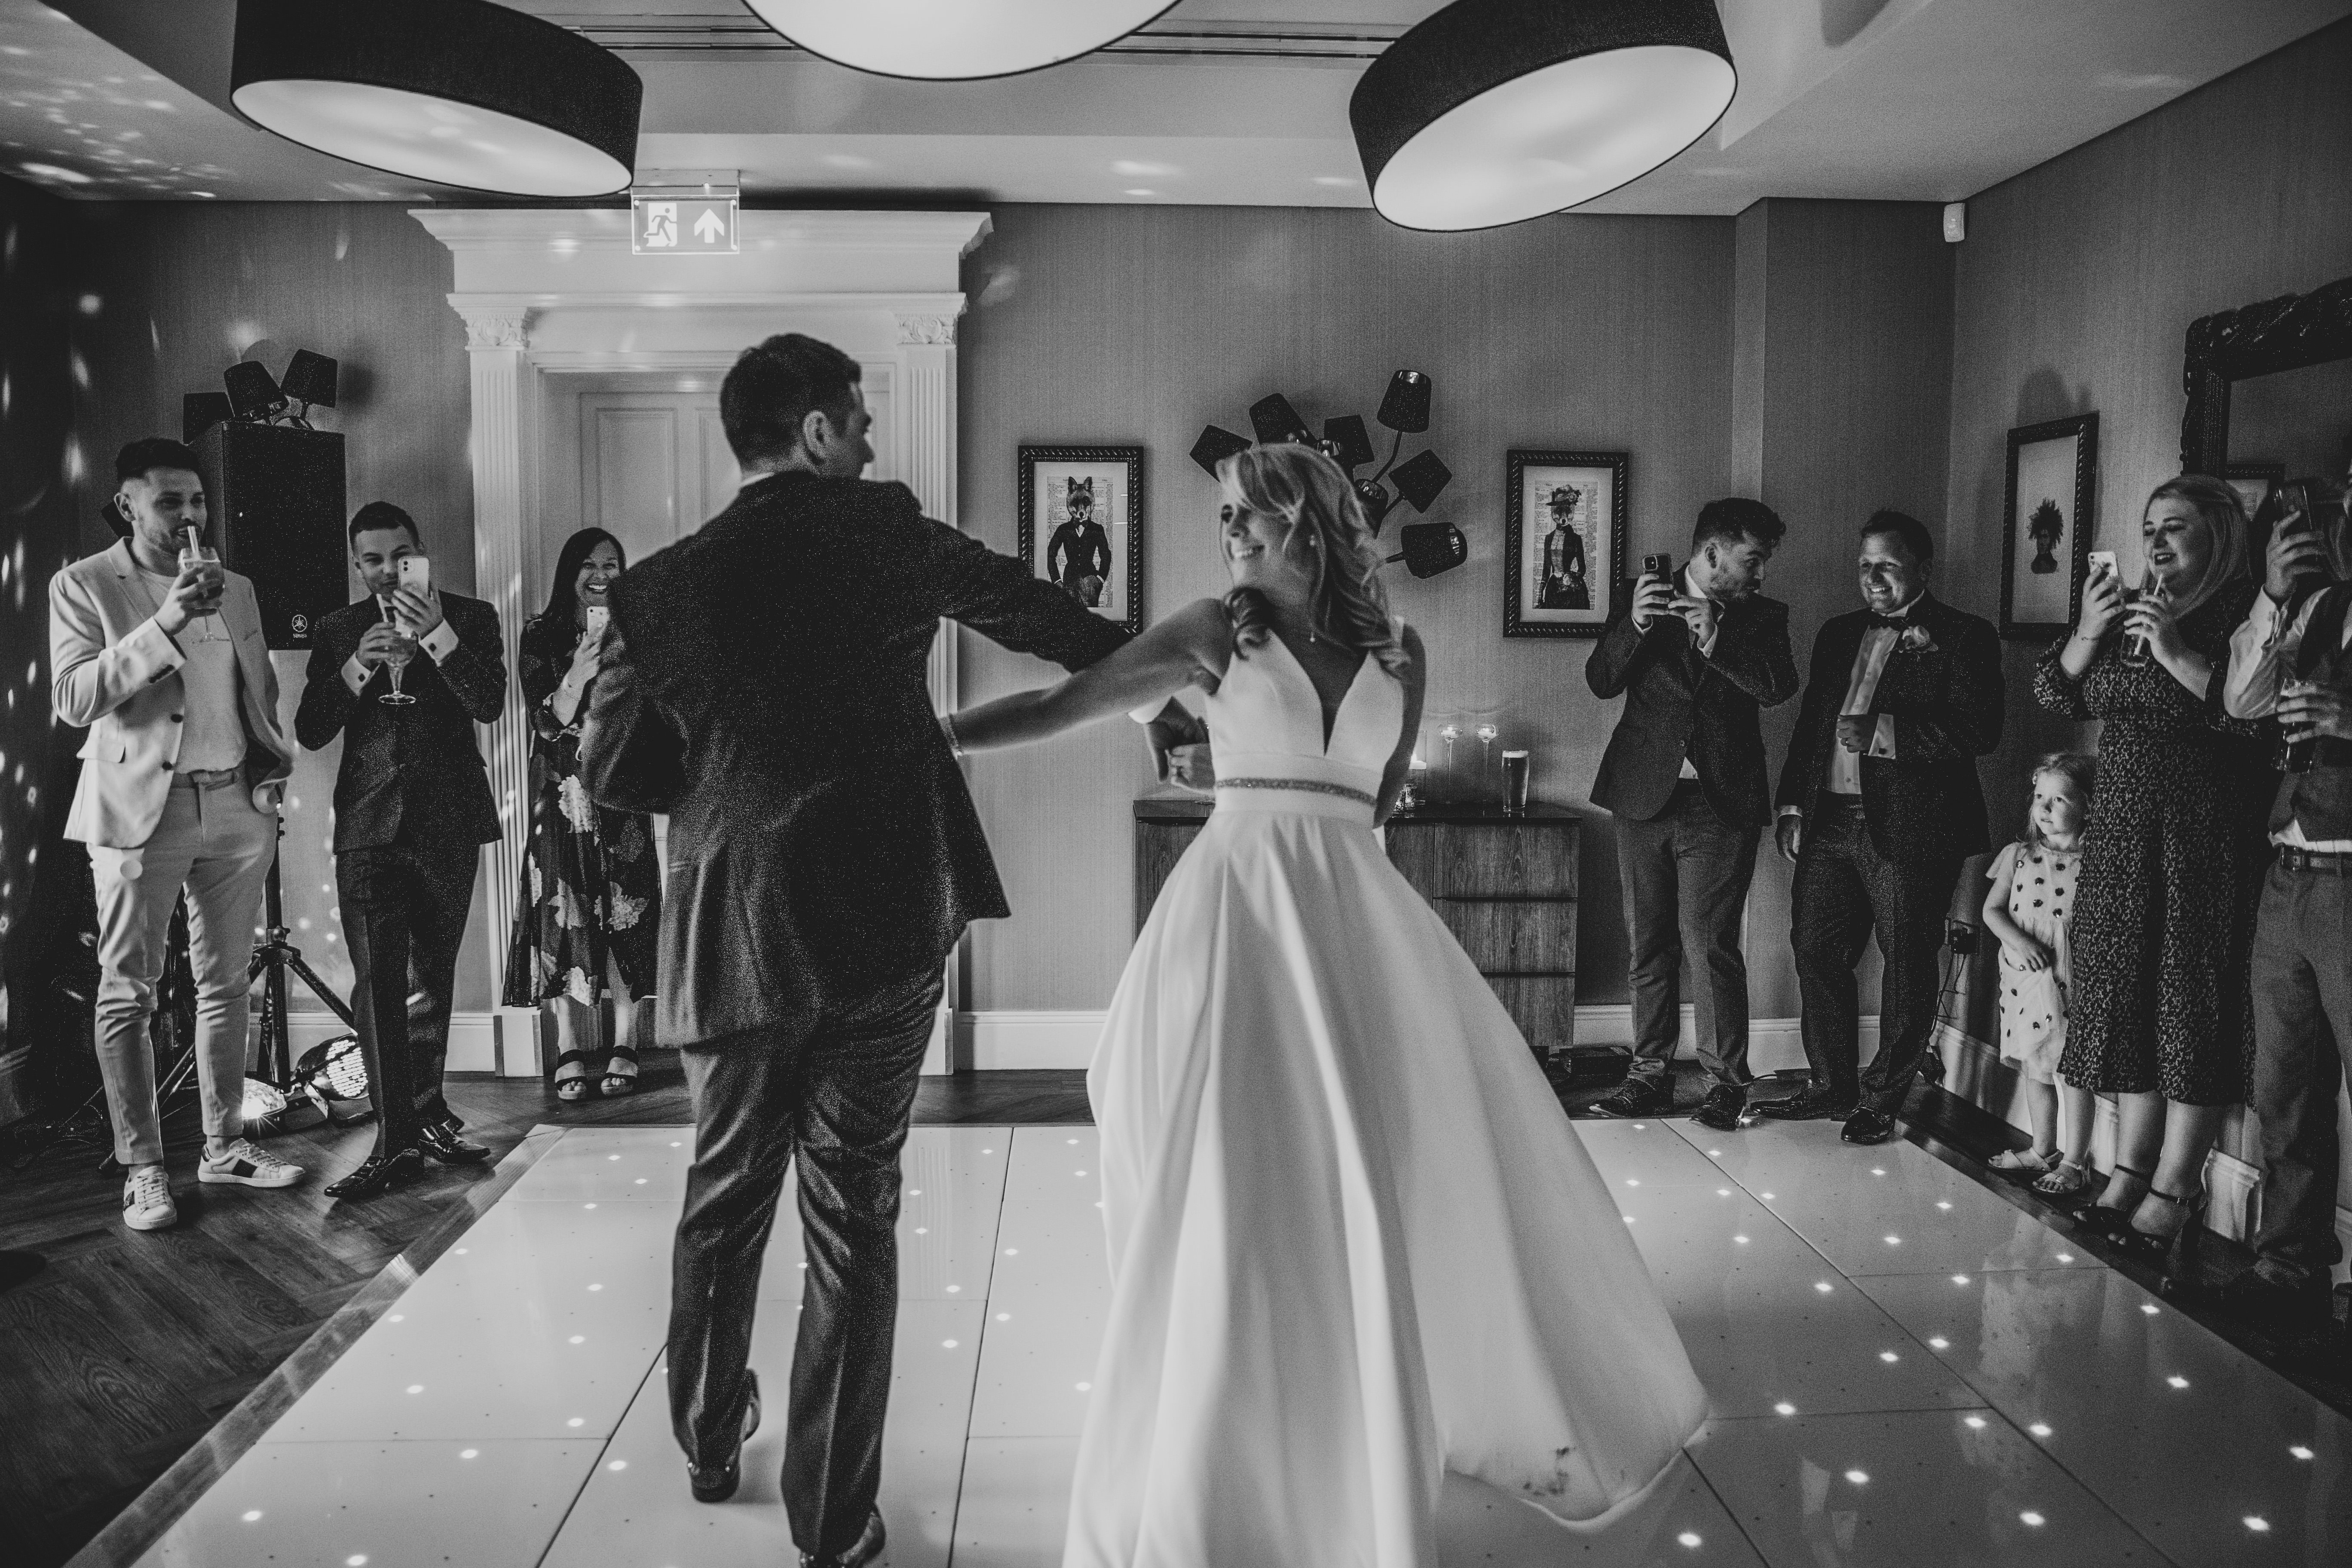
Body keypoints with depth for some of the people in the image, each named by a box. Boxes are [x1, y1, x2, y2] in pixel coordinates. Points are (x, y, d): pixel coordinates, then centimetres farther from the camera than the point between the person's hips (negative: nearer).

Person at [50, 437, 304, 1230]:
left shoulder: (236, 588, 14)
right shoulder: (84, 586, -1)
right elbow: (72, 698, -13)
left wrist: (275, 761, 9)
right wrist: (163, 624, -21)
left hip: (238, 807, 5)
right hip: (141, 811, -4)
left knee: (227, 984, 10)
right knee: (127, 994, -1)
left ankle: (225, 1144, 21)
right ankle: (142, 1167, 8)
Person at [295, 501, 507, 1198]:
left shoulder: (469, 617, 3)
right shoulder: (339, 629, 9)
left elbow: (489, 704, -13)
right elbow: (309, 732, 3)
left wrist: (437, 633, -22)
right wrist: (357, 667, -12)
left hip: (447, 823, 0)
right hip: (368, 826, 0)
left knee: (431, 976, 11)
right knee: (377, 980, -8)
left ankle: (425, 1110, 26)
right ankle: (396, 1139, -6)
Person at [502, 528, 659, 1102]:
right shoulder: (541, 637, 5)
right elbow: (549, 724, -4)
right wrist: (578, 674, -18)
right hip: (563, 796, -1)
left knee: (628, 914, -2)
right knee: (563, 916, -3)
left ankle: (624, 1052, 3)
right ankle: (570, 1053, 2)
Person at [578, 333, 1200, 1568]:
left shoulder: (660, 587, -1)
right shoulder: (888, 530, -5)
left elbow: (609, 772, 4)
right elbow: (1045, 617, 5)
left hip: (731, 939, 2)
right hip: (883, 927, -2)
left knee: (724, 1198, 22)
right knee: (853, 1212, 8)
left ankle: (708, 1444, 41)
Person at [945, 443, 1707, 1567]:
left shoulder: (1397, 652, 9)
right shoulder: (1216, 632, 3)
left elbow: (1378, 797, 15)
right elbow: (1064, 705, -1)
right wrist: (927, 733, -5)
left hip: (1357, 909, 3)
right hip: (1241, 906, -3)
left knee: (1395, 1172, 8)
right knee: (1241, 1184, -2)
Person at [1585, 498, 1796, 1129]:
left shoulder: (1761, 615, 9)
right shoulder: (1647, 598, 8)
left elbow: (1779, 687, -7)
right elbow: (1601, 681, -2)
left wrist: (1715, 638, -17)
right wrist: (1635, 626, -18)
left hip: (1719, 806, -1)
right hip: (1645, 795, 1)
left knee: (1711, 947, -6)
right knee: (1649, 947, 6)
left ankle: (1726, 1082, 5)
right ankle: (1650, 1075, 15)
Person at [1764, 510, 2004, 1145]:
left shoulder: (1964, 637, -1)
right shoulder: (1839, 635, 17)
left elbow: (1979, 730, -12)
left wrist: (1884, 731, -20)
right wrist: (1793, 806, 11)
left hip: (1908, 826, -6)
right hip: (1829, 820, 6)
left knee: (1907, 965, 2)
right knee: (1816, 952, 7)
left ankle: (1881, 1099, 14)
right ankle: (1831, 1087, 21)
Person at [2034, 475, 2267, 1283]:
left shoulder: (2248, 613, -7)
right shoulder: (2125, 609, 12)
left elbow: (2260, 712, -20)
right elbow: (2054, 694, 9)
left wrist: (2177, 653, -20)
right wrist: (2088, 631, -6)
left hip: (2210, 841, -6)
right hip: (2122, 832, 6)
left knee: (2195, 1005, -2)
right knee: (2125, 997, 8)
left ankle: (2172, 1194, 3)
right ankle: (2128, 1173, 17)